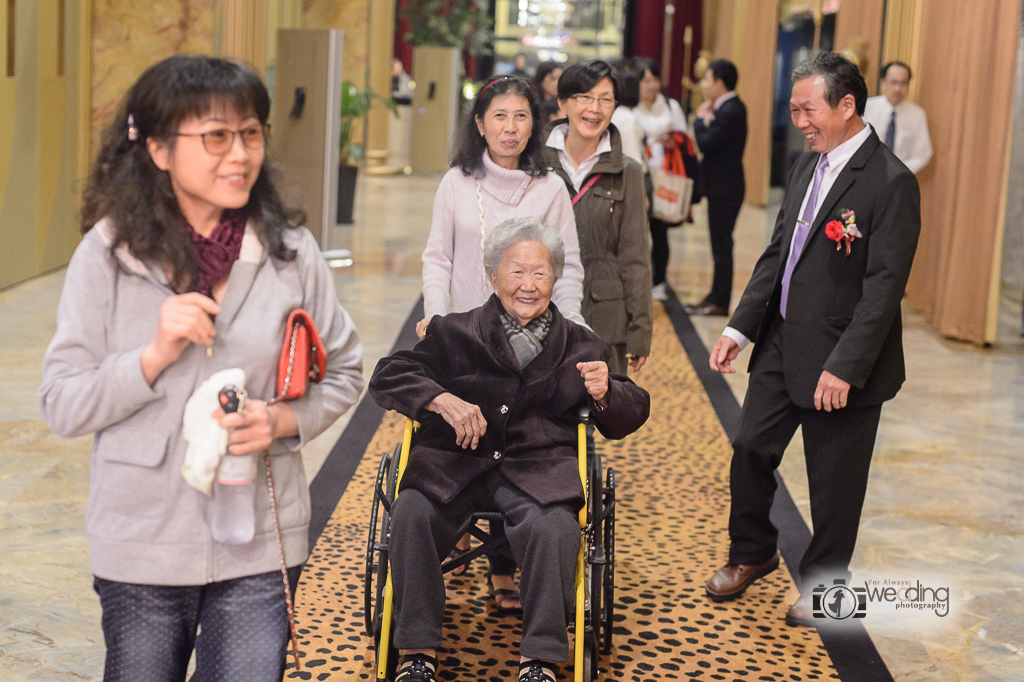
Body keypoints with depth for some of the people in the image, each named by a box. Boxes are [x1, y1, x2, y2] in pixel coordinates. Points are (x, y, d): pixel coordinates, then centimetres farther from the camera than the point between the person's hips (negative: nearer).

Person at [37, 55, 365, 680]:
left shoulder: (291, 251, -4)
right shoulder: (108, 253, -6)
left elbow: (344, 371, 6)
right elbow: (62, 406, -6)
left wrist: (284, 419, -13)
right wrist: (155, 355, -20)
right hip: (140, 553, 0)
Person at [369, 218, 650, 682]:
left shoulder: (580, 346, 16)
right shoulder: (455, 334, 13)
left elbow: (631, 416, 19)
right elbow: (387, 377, 5)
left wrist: (606, 394, -6)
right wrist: (442, 400, -13)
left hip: (538, 469, 0)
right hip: (455, 464, 0)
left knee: (555, 529, -32)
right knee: (411, 514, -29)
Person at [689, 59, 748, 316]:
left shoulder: (730, 111, -19)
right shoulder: (731, 107, 13)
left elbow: (705, 143, -22)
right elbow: (710, 143, 13)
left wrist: (701, 119, -7)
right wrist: (706, 119, 0)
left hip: (725, 189, -10)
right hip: (722, 187, 10)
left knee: (722, 244, -3)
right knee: (720, 244, 15)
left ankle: (720, 302, 3)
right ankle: (717, 296, 23)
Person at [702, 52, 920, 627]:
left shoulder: (891, 182, -17)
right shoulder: (808, 166, 8)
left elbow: (884, 286, -21)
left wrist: (844, 368, -24)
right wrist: (739, 327, 6)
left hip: (841, 363, -7)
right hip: (782, 343, 8)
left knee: (835, 480, 8)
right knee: (750, 450, 16)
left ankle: (825, 583, 28)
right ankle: (753, 554, 38)